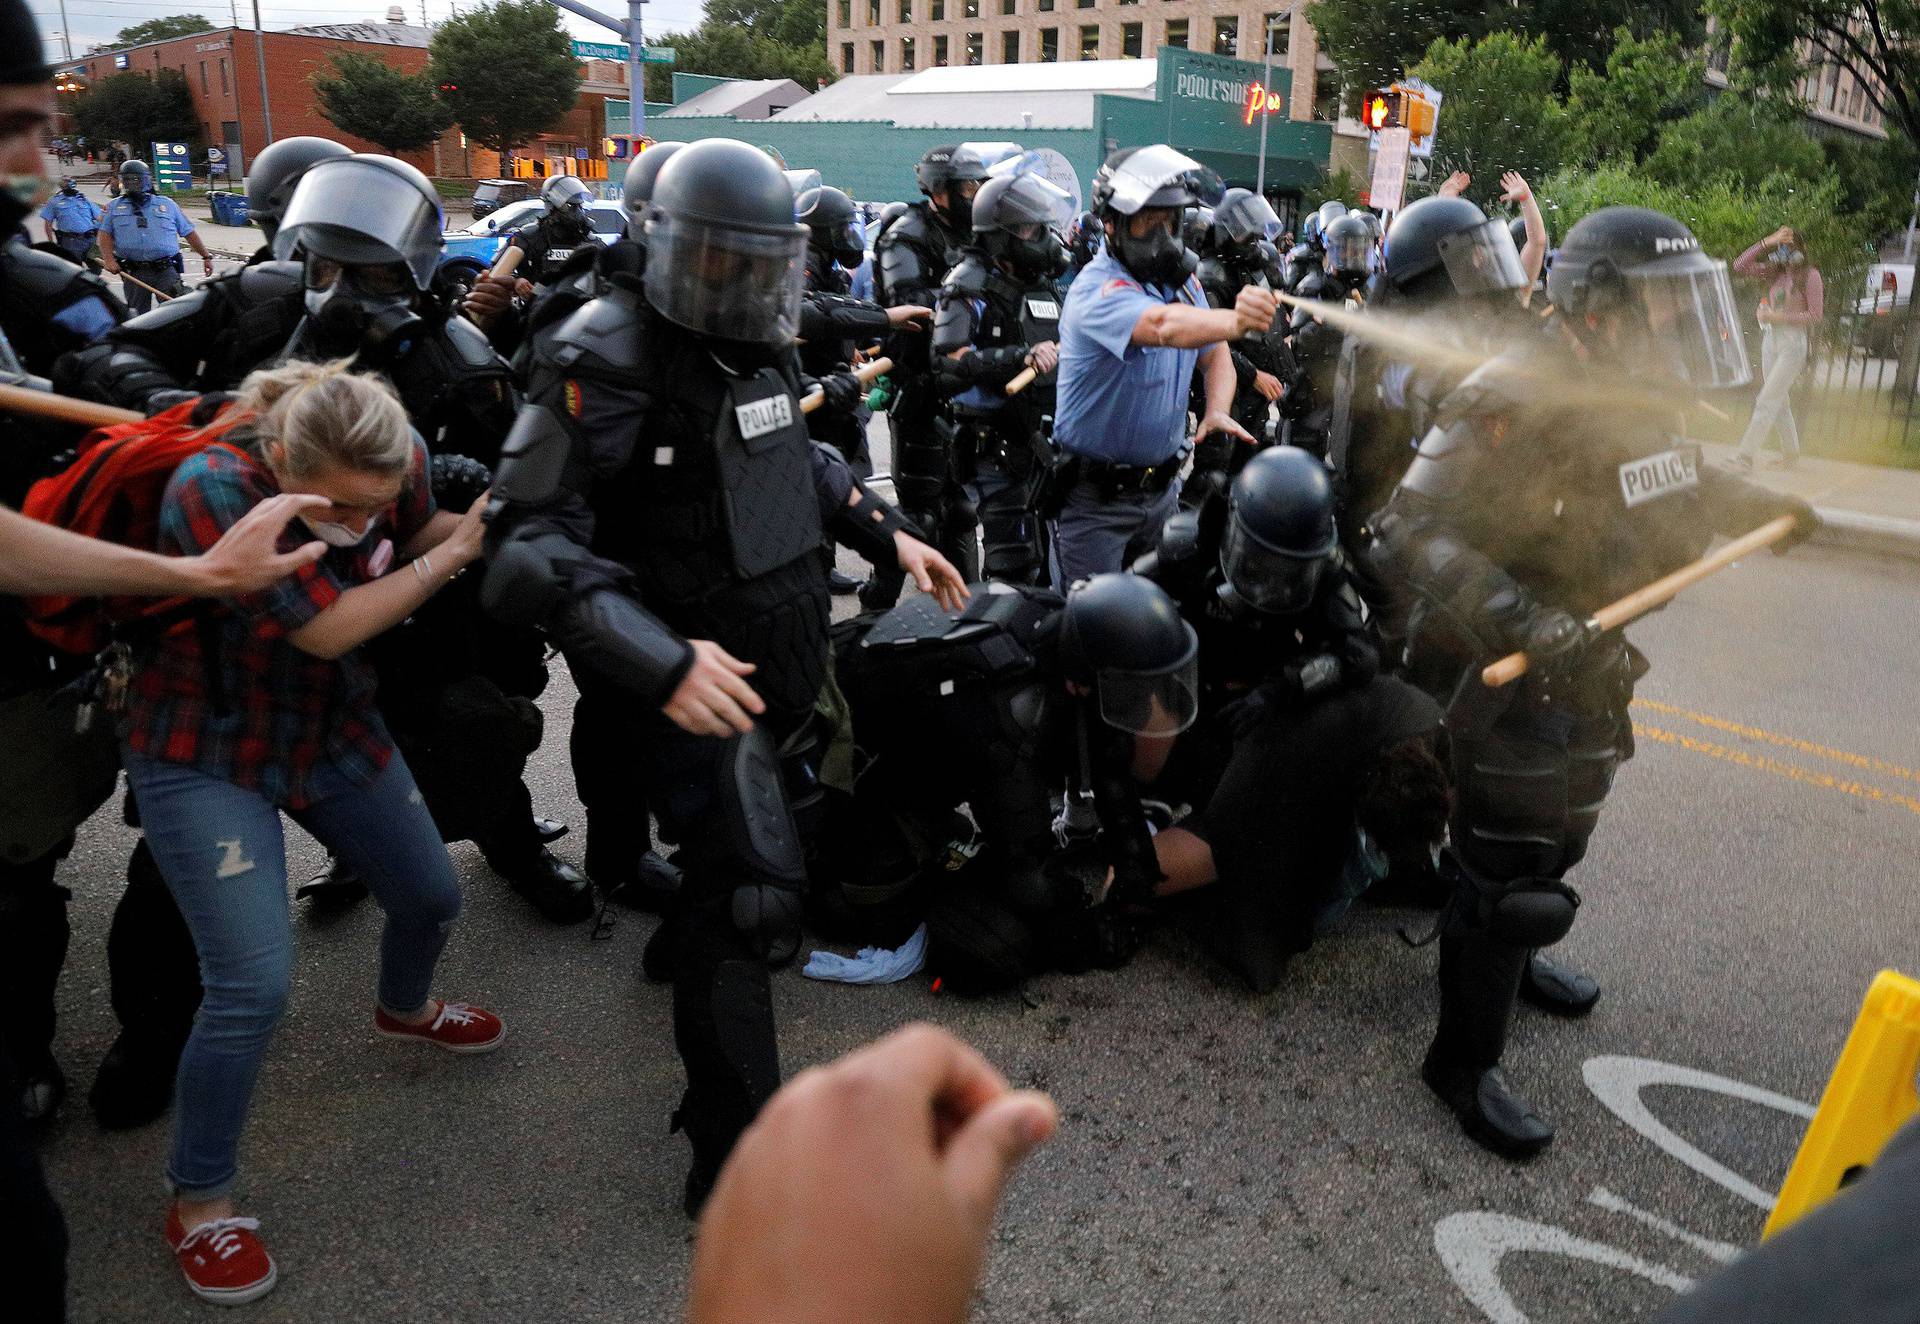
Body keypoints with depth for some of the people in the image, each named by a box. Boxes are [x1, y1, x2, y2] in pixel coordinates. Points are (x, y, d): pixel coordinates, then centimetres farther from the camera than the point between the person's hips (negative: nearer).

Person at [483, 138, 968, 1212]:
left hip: (787, 656, 9)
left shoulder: (760, 346, 6)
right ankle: (736, 1156, -2)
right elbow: (536, 543, -25)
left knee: (745, 834, 26)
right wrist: (665, 665, -36)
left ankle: (683, 948, 57)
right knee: (754, 885, -14)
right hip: (695, 676, -8)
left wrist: (886, 532, 13)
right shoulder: (606, 360, -20)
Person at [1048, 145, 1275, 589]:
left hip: (1162, 484, 7)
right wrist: (1235, 321, -60)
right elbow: (1163, 326, -42)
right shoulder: (1098, 288, -22)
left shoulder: (1181, 278, 4)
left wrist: (1216, 411, -12)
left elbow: (1214, 354, 9)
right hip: (1096, 496, -7)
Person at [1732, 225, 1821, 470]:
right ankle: (1791, 453, 22)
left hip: (1793, 342, -7)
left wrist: (1778, 316, -14)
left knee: (1767, 401, -13)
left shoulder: (1810, 275, -6)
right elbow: (1739, 266, 5)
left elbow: (1816, 316, -9)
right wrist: (1767, 242, -3)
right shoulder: (1774, 272, 12)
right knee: (1780, 401, 12)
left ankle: (1746, 456, -18)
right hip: (1770, 339, 7)